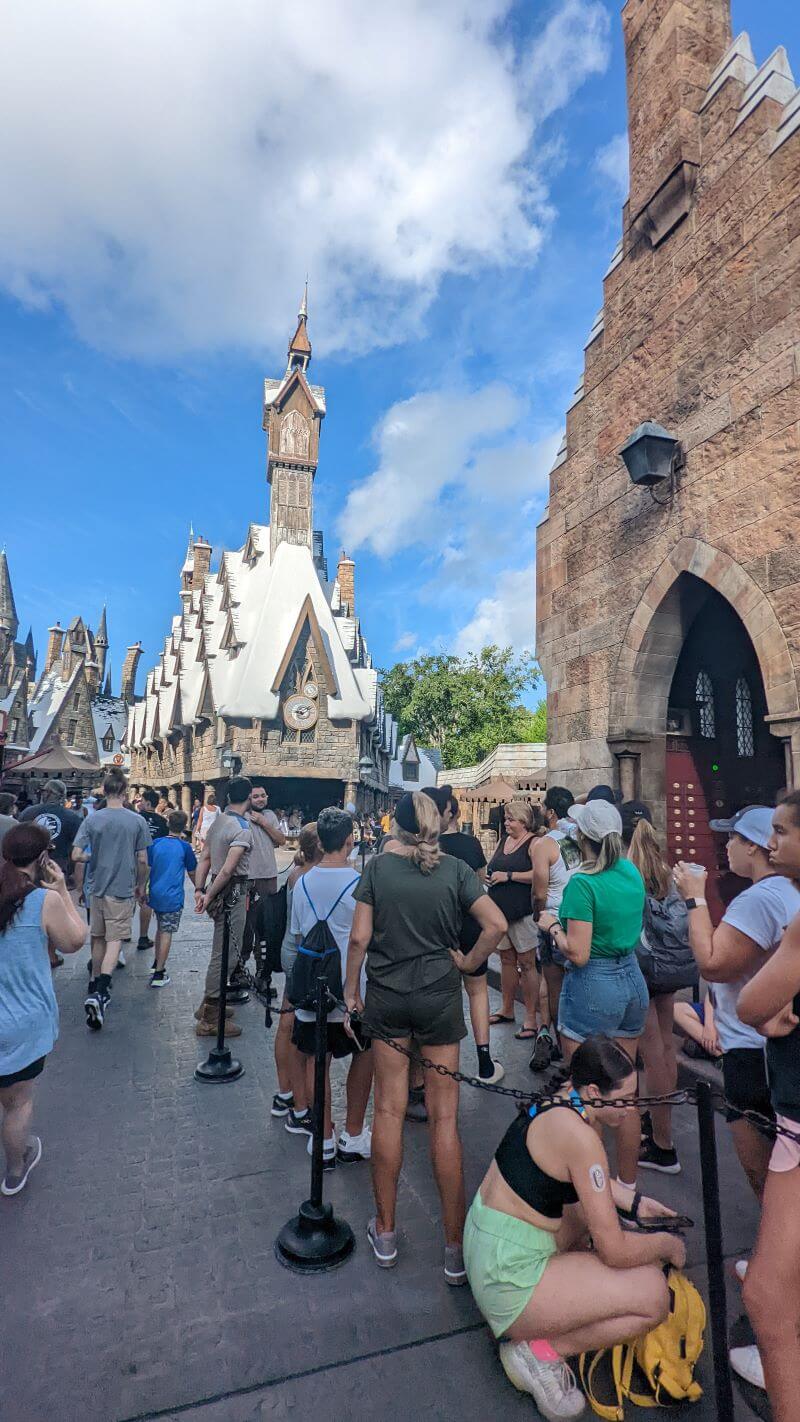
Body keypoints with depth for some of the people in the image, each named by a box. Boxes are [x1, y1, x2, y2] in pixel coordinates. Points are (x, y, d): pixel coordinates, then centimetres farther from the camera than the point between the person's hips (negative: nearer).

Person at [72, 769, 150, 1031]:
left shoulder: (92, 819, -5)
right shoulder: (137, 820, -8)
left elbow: (76, 855, -9)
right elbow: (142, 860, -5)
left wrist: (93, 856, 12)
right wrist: (141, 886, 10)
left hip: (98, 888, 3)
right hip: (123, 890, -2)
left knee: (98, 938, 18)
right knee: (114, 941, 0)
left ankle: (95, 986, 34)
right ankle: (99, 993, -15)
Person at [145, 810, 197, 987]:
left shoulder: (155, 843, 1)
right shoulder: (185, 847, -8)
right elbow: (192, 872, 2)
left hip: (155, 893, 4)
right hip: (173, 896, -4)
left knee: (161, 928, 22)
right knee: (166, 933, 1)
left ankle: (156, 964, 32)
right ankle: (158, 974, 3)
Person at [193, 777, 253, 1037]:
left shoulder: (217, 821, 10)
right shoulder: (242, 829, -18)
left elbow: (204, 859, 10)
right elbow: (228, 869, -24)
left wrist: (199, 890, 7)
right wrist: (209, 896, -15)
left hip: (219, 892, 9)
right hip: (232, 894, -9)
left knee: (222, 952, 22)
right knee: (225, 955, -2)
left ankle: (209, 1004, 33)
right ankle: (209, 1019, 5)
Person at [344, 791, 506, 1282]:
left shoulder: (379, 866, -8)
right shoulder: (455, 869, -8)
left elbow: (360, 936, -9)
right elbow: (497, 924, -14)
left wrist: (351, 988, 4)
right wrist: (469, 962, 0)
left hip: (386, 996, 1)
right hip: (441, 995, 0)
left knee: (390, 1110, 14)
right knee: (444, 1117, 9)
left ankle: (386, 1233, 29)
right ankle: (456, 1247, 20)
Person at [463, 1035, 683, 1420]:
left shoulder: (561, 1101, 0)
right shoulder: (579, 1135, -25)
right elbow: (615, 1251, -17)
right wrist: (667, 1244, 1)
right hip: (508, 1278, -9)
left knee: (597, 1197, 21)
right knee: (653, 1292, -9)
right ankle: (539, 1351, -1)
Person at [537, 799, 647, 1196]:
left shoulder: (582, 883, -21)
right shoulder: (632, 872, 1)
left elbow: (578, 954, -22)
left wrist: (552, 925, -5)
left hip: (593, 987, -7)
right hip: (632, 982, 7)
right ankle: (627, 1187, 33)